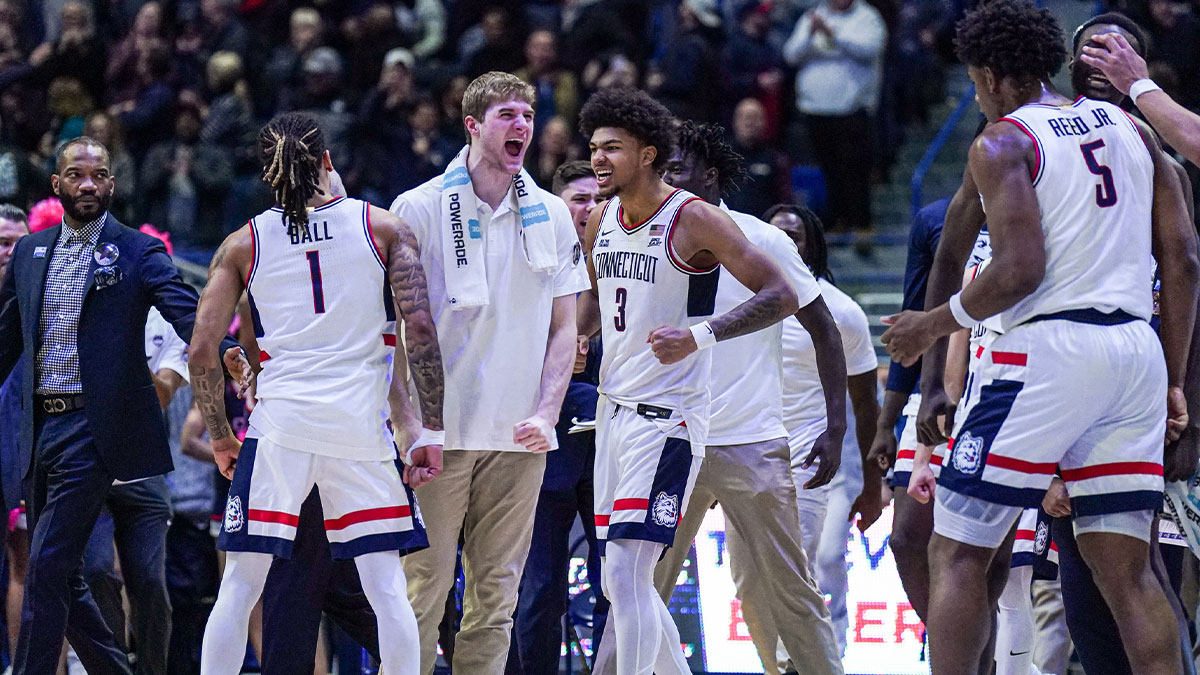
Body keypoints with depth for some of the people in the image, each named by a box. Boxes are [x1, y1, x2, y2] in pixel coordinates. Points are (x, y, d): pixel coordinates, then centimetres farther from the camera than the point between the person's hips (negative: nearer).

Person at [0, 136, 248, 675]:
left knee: (48, 569, -13)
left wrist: (224, 352, -34)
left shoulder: (139, 253, -1)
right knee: (58, 575, 10)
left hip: (92, 427, -6)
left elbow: (187, 312, -14)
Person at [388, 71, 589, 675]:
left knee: (496, 596, 4)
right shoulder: (418, 209, 0)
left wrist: (546, 414, -1)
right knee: (423, 589, -7)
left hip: (519, 438, 4)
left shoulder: (552, 216, 11)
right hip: (438, 434, -4)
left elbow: (563, 327, 13)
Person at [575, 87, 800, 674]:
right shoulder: (600, 223, 9)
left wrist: (701, 337, -26)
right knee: (622, 579, 11)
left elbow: (781, 296, -15)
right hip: (613, 407, 8)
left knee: (626, 572, -17)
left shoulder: (694, 219, -12)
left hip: (669, 416, -8)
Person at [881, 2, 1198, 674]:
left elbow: (1020, 270, -14)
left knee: (960, 556, 1)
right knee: (1126, 567, 8)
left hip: (1050, 349, -6)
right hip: (1137, 349, 6)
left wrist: (936, 323, 1)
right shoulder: (1130, 129, 16)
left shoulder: (1001, 143, -3)